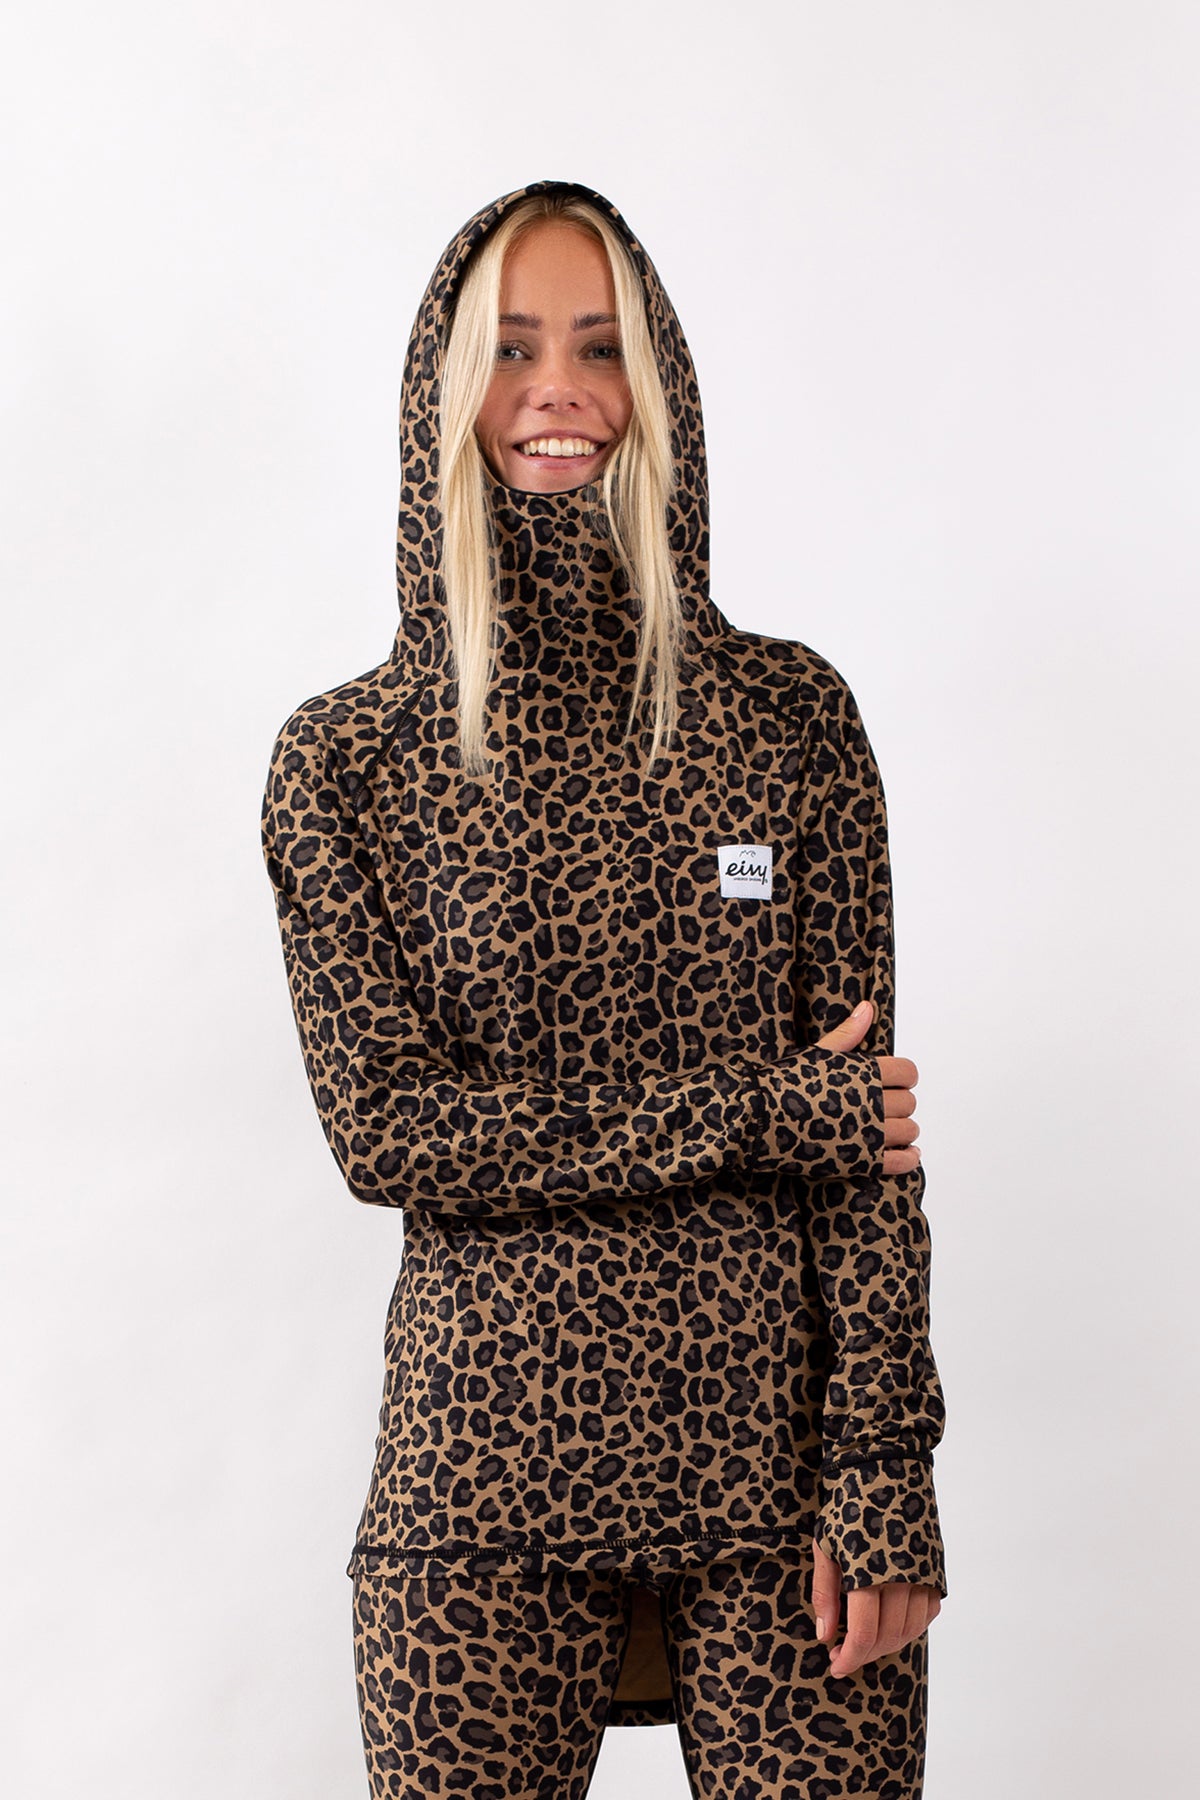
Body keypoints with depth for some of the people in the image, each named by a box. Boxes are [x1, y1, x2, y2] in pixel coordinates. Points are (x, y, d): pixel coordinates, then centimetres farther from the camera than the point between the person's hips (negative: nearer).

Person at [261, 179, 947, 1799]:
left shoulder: (789, 712, 3)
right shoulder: (347, 760, 1)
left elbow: (865, 1138, 0)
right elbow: (385, 1127, -5)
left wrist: (883, 1475, -7)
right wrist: (760, 1116, -10)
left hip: (778, 1455, 1)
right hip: (487, 1487, 0)